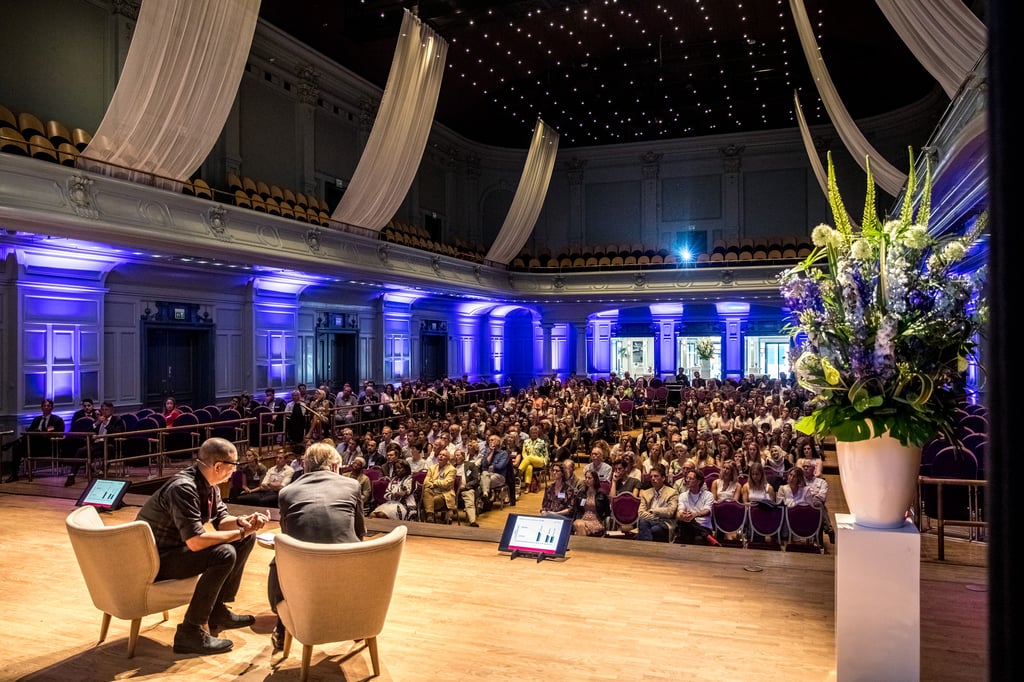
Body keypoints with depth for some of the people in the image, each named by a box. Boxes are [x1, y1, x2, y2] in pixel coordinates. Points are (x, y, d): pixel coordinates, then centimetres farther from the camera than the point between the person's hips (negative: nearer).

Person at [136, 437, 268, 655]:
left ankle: (218, 610, 10)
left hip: (181, 546, 10)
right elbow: (195, 541, -34)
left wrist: (243, 522, -14)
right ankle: (190, 632, -19)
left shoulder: (209, 484, 0)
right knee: (224, 554, -29)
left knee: (247, 539, 3)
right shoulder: (183, 487, -29)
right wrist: (240, 532, -24)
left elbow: (221, 520, 8)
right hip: (157, 558, -10)